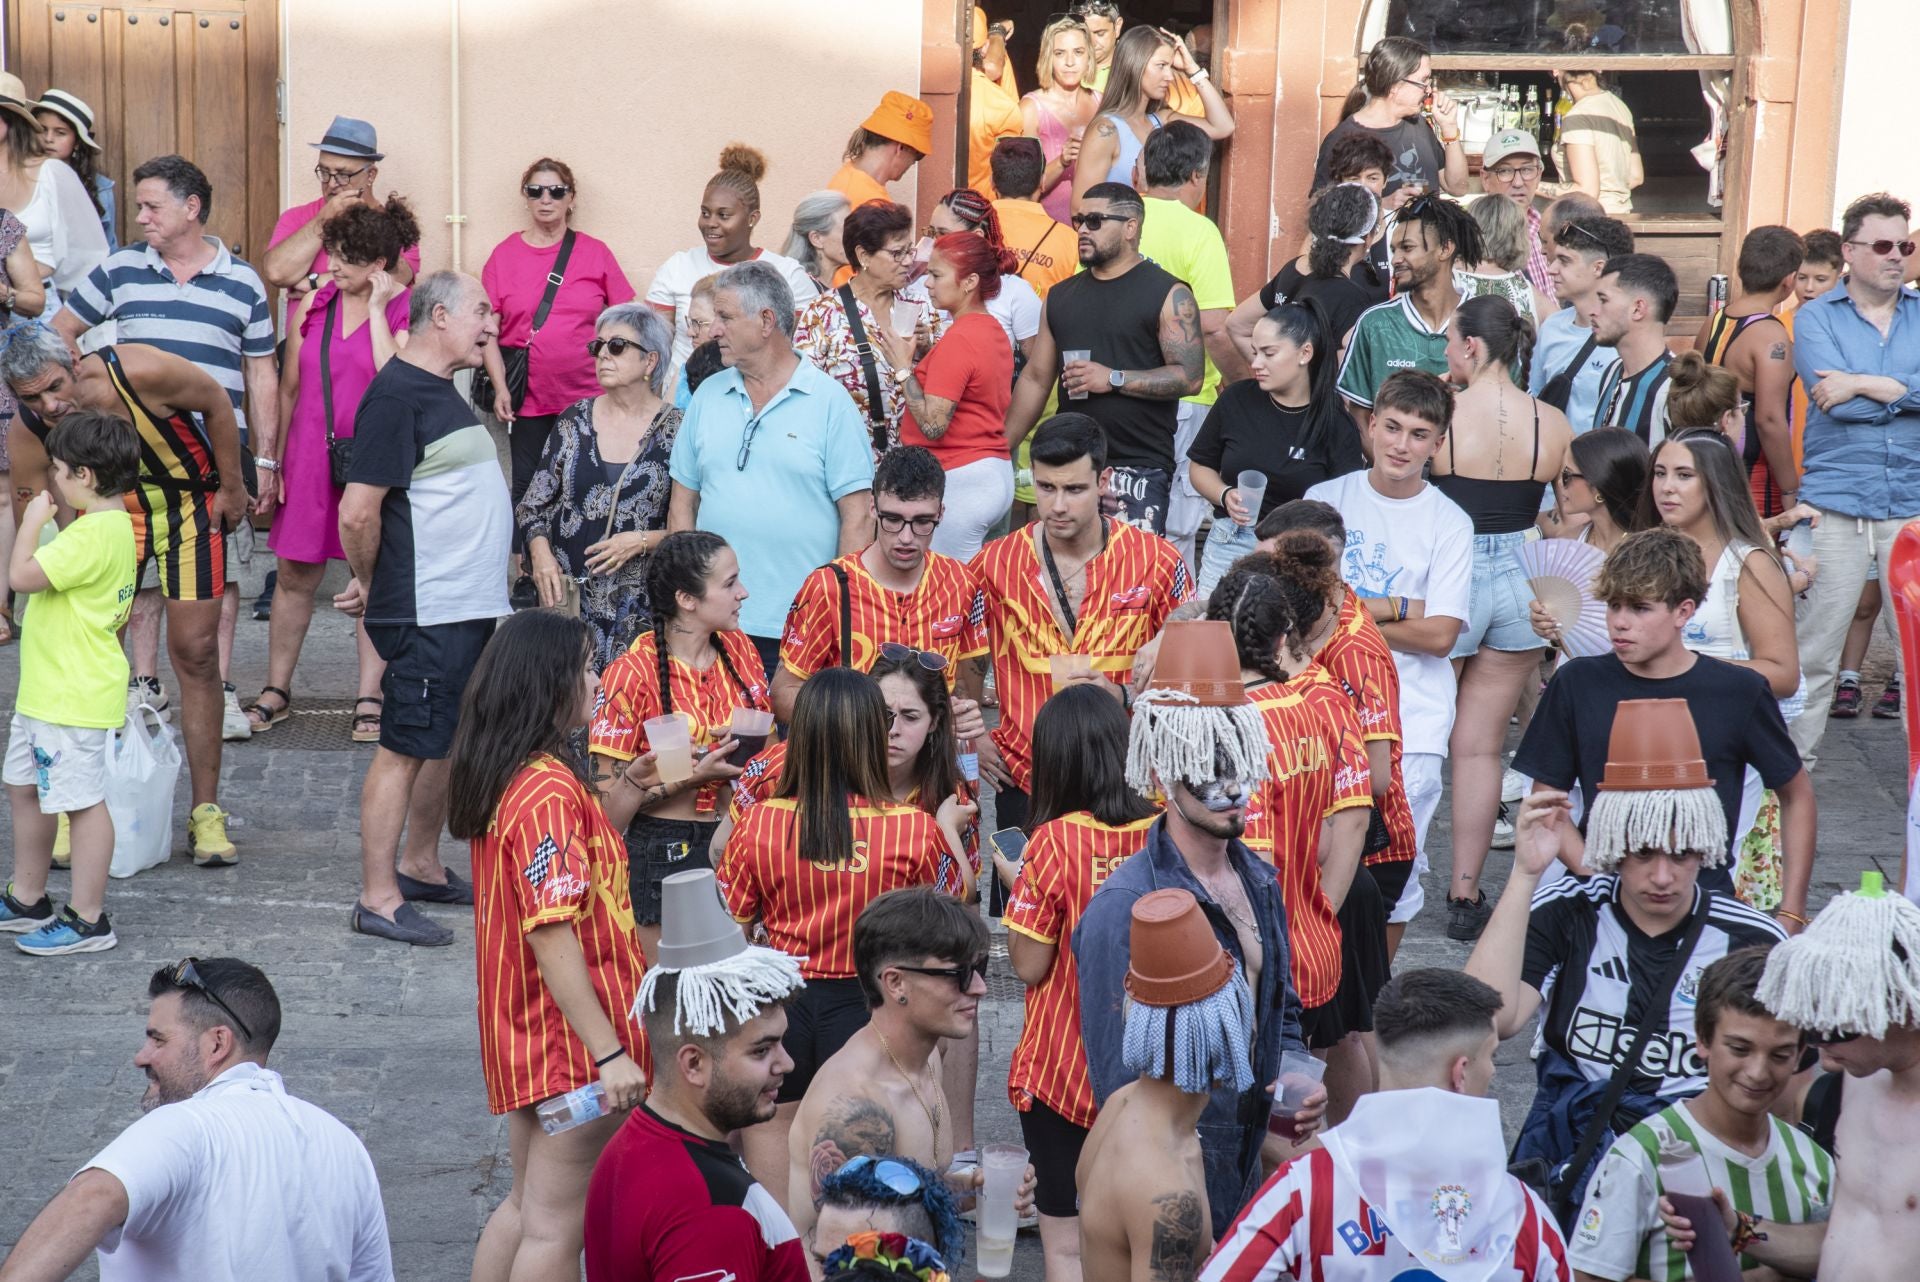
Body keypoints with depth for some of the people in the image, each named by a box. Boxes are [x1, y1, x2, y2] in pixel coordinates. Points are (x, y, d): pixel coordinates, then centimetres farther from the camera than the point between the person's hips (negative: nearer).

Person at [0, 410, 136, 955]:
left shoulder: (95, 533, -22)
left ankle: (87, 920, 4)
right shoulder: (106, 525, 12)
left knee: (82, 802, -3)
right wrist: (44, 522, 12)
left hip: (74, 698, -12)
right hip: (46, 690, 12)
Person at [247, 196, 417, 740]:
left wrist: (377, 308, -17)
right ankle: (277, 691, 18)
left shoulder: (407, 311, -5)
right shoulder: (313, 304, 5)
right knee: (294, 575, 6)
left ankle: (369, 697, 15)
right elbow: (289, 388, 11)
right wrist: (273, 459, 9)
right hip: (310, 456, 3)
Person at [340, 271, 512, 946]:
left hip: (471, 606, 10)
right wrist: (371, 584, -5)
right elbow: (358, 513, -20)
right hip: (425, 612, -10)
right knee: (406, 747, -5)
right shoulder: (397, 395, -16)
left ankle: (421, 866, 30)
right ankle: (378, 898, 0)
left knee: (449, 741, 18)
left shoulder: (442, 391, 16)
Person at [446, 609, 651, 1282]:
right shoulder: (550, 788, -22)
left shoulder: (501, 776, 7)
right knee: (556, 1225, -1)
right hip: (570, 1041, -10)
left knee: (526, 1205, 21)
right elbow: (553, 936, -26)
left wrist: (626, 792, 8)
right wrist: (609, 1052, -25)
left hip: (521, 1027, 10)